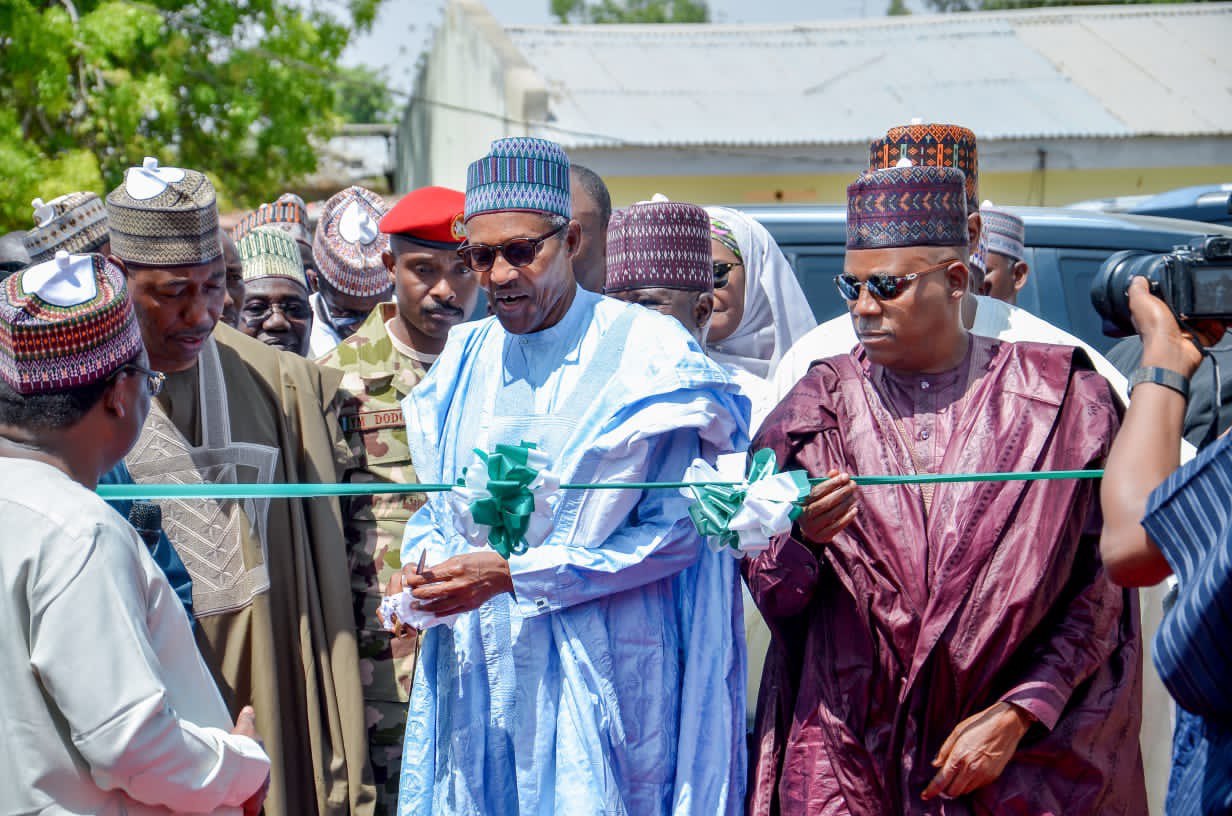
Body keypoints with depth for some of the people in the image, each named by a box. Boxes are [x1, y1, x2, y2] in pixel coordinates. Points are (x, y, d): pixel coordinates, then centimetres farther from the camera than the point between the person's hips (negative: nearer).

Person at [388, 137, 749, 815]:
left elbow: (674, 531, -12)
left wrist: (514, 574, -16)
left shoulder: (646, 354, -8)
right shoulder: (464, 357, 10)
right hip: (475, 671, 5)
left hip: (599, 676, -5)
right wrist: (423, 561, -5)